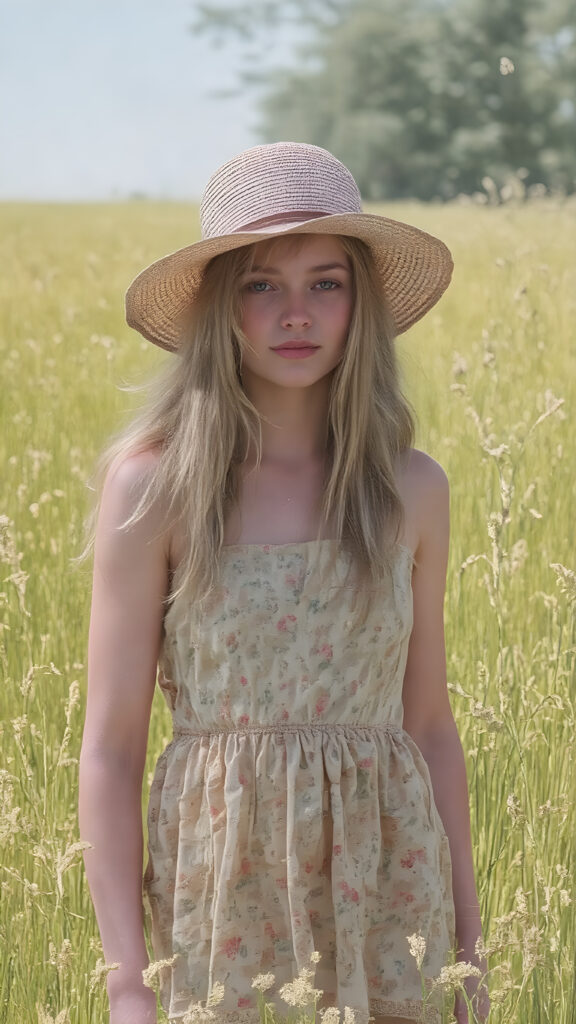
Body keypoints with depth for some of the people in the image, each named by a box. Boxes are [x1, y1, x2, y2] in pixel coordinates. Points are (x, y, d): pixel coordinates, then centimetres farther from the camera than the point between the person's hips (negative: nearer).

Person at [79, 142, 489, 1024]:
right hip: (225, 891, -2)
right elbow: (110, 746, -5)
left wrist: (469, 943, 10)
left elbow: (429, 724, 10)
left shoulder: (412, 490, 3)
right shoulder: (155, 485, -6)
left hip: (385, 883, 2)